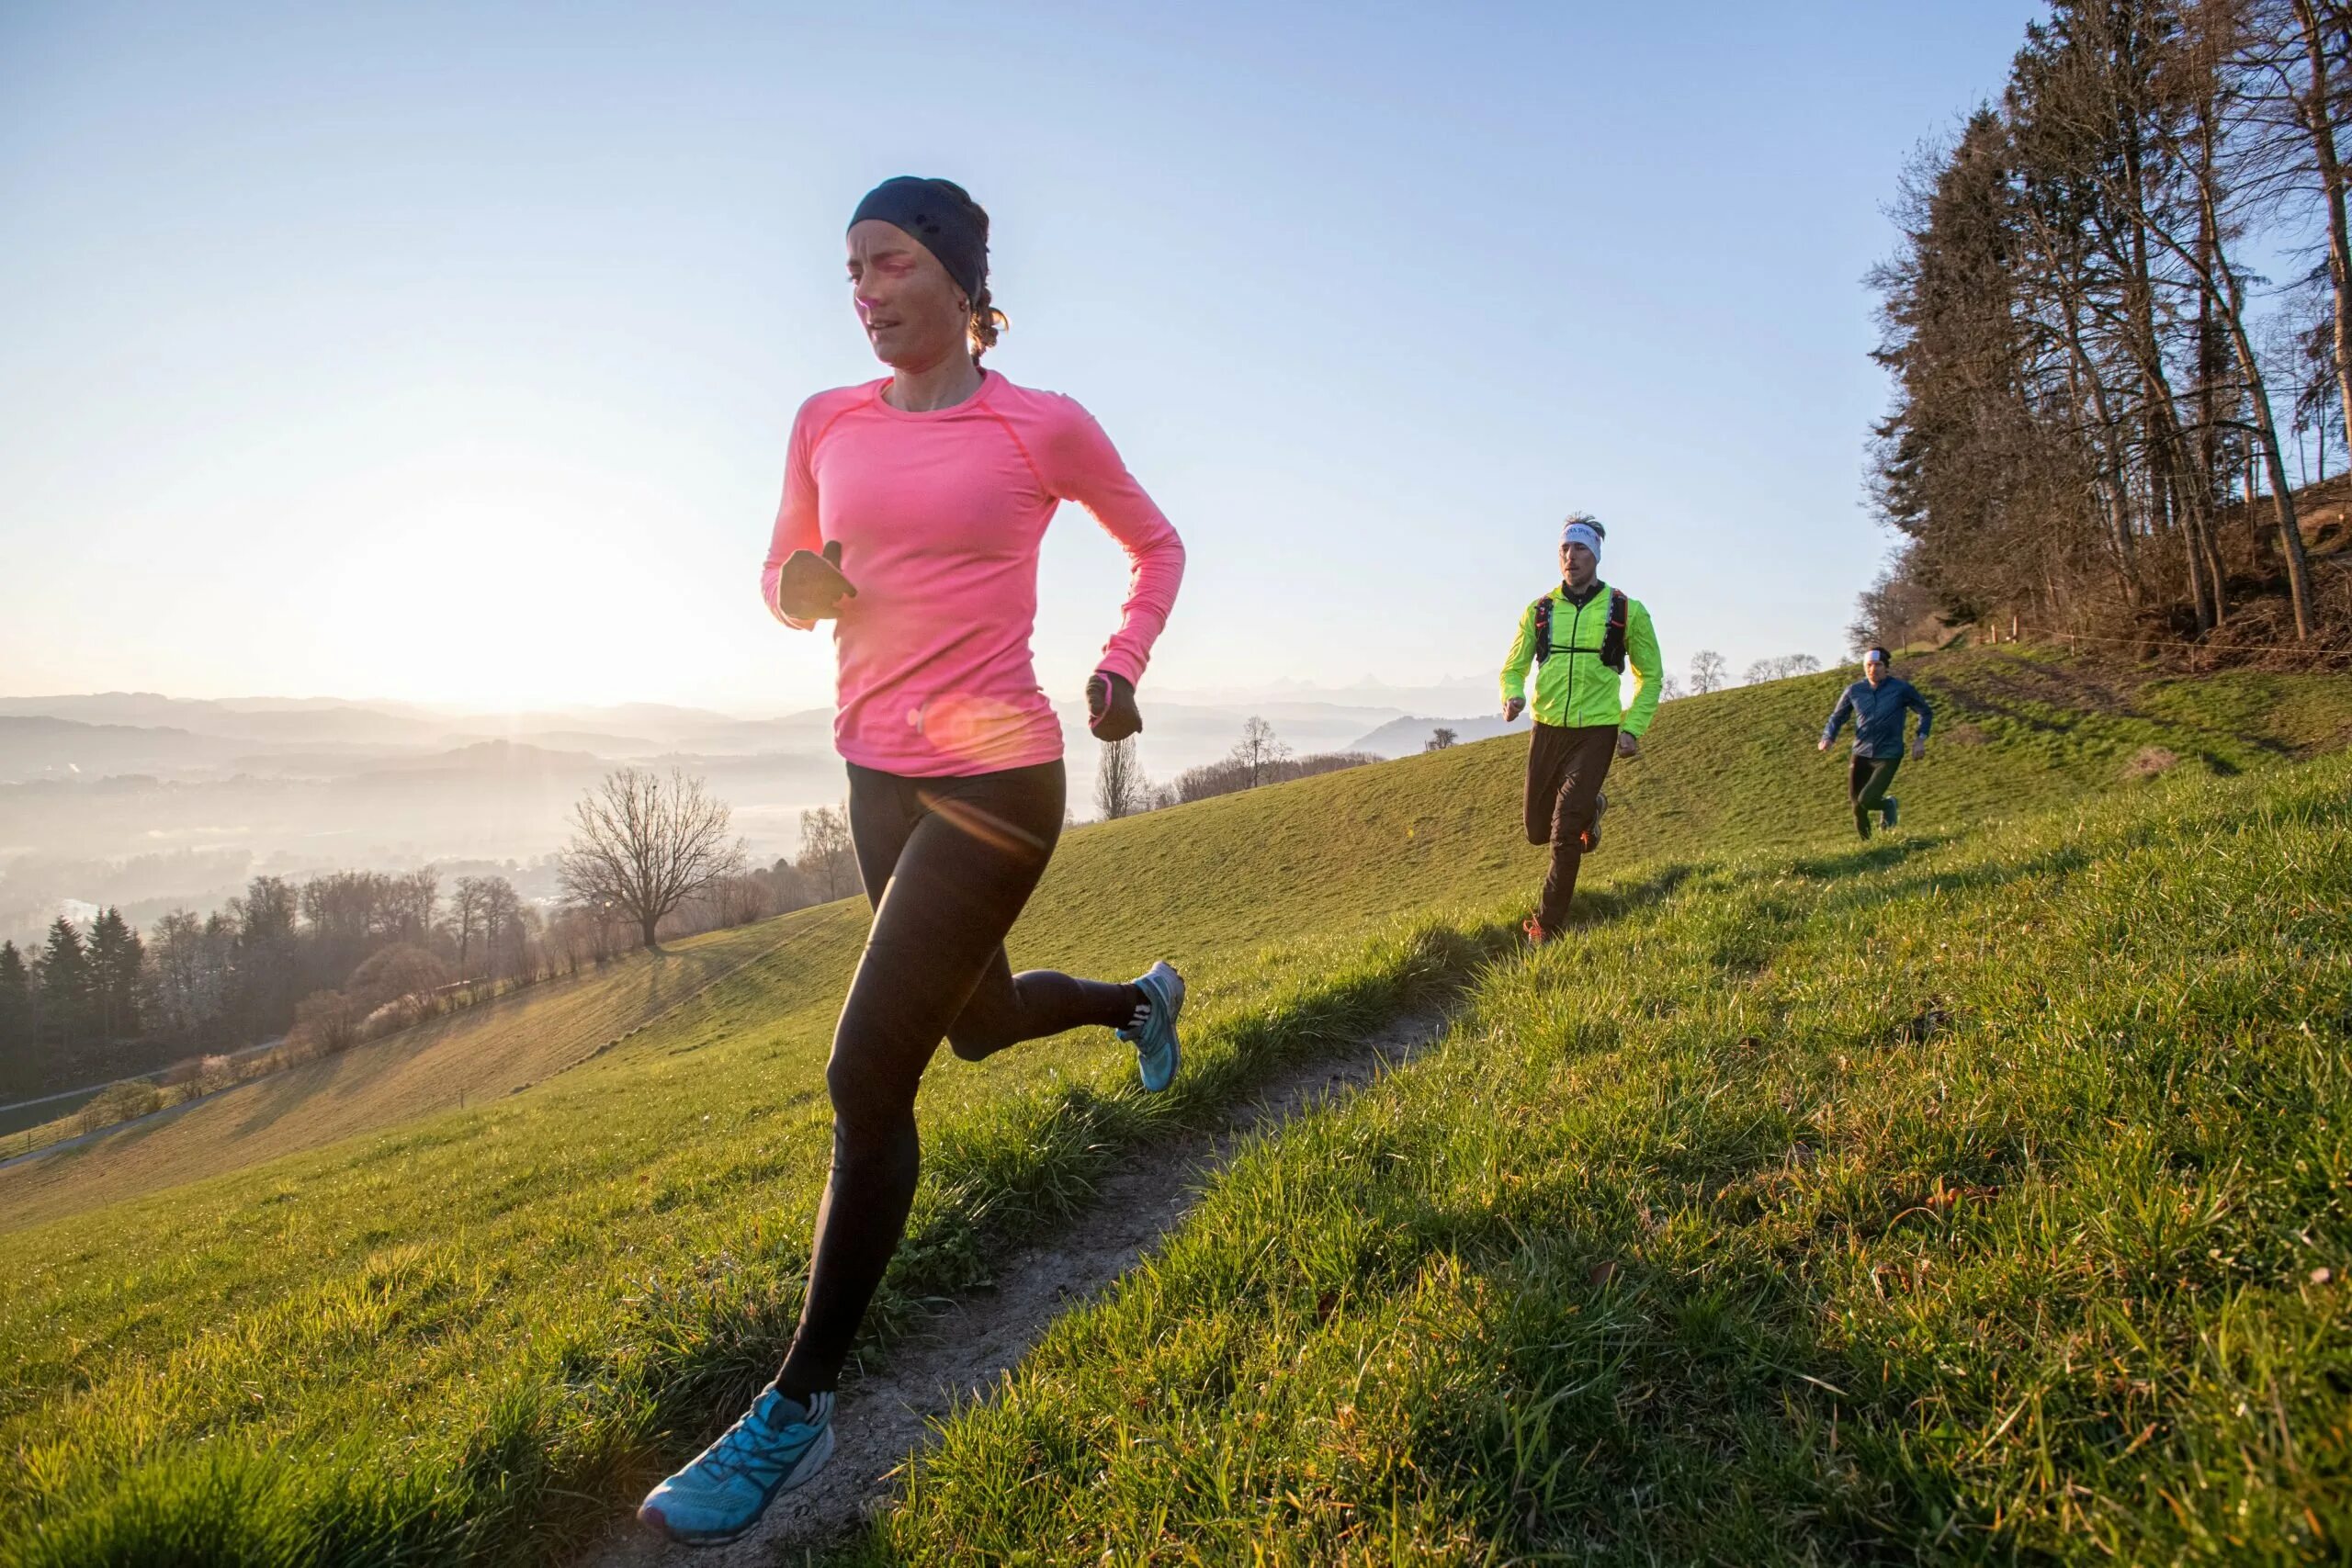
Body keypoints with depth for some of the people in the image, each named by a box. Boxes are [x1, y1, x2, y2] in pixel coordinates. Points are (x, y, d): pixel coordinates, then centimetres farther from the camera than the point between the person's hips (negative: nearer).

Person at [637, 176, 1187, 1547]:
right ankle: (1143, 998, 55)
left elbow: (1158, 545, 10)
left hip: (997, 784, -6)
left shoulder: (1043, 428, -5)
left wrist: (1123, 665, -5)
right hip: (880, 773, 7)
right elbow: (787, 580, 17)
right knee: (979, 1026, 23)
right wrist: (806, 590, -6)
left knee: (866, 1078, -9)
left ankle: (801, 1409, 8)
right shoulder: (828, 424, 7)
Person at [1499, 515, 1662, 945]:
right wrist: (1512, 695, -14)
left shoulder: (1627, 611, -2)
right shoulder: (1539, 611, 4)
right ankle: (1590, 808, 47)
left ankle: (1547, 925, 4)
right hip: (1547, 730, 4)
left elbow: (1650, 675, 6)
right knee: (1538, 831, 13)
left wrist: (1633, 728, -6)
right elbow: (1514, 666, 10)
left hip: (1596, 733, -3)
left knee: (1564, 833, -12)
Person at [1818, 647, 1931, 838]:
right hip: (1861, 755, 3)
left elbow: (1926, 712, 9)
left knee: (1866, 800, -17)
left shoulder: (1901, 689, -6)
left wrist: (1921, 739, -3)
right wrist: (1827, 738, -6)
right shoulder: (1854, 691, 0)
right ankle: (1866, 842, 26)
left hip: (1888, 756, -3)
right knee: (1856, 804, 1)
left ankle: (1888, 804, 18)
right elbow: (1837, 716, 13)